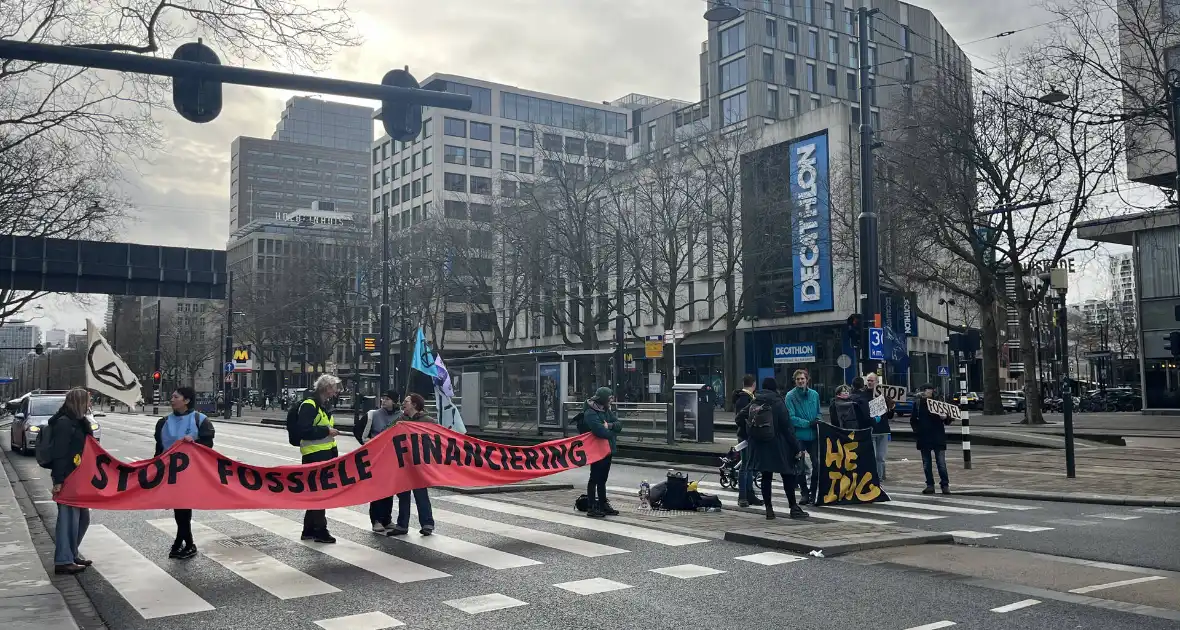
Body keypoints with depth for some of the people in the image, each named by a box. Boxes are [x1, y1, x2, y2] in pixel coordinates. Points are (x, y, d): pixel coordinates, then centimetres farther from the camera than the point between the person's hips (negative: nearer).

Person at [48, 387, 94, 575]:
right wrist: (58, 481, -22)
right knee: (68, 517, -6)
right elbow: (58, 454, -19)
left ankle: (71, 553, 27)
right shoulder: (64, 423, -14)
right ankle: (63, 561, 0)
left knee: (82, 516, 15)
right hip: (66, 480, -10)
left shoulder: (79, 422, 15)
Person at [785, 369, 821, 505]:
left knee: (816, 463, 1)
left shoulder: (814, 394, 6)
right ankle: (805, 492, 18)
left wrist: (817, 420, -4)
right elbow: (791, 417, -12)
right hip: (798, 436, -3)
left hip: (813, 435, 3)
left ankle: (813, 492, 14)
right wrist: (808, 423, -16)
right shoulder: (791, 396, -6)